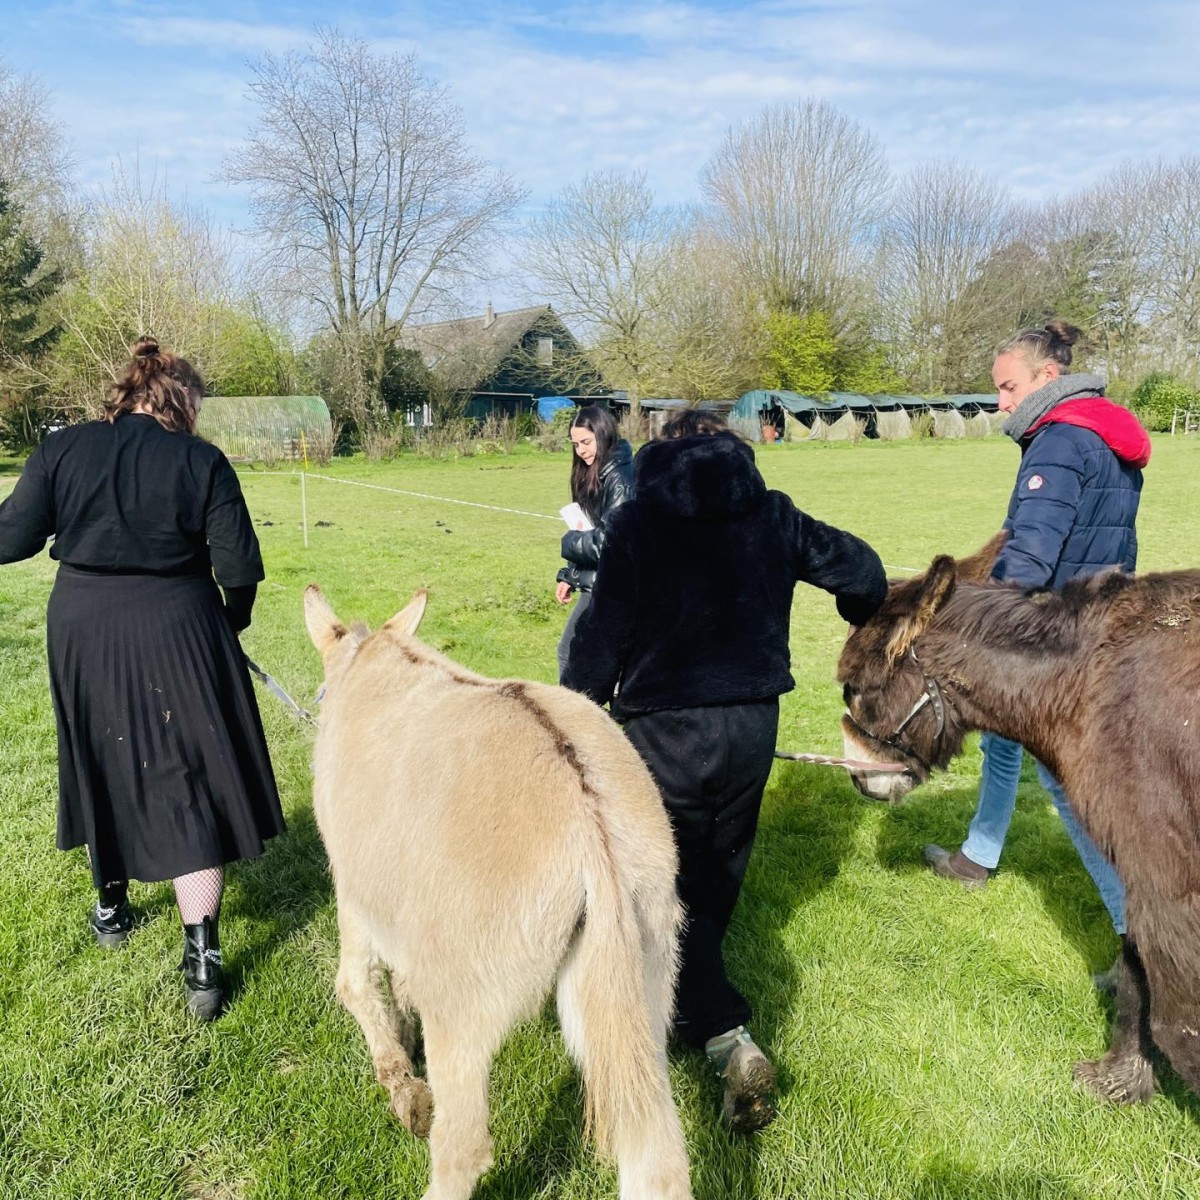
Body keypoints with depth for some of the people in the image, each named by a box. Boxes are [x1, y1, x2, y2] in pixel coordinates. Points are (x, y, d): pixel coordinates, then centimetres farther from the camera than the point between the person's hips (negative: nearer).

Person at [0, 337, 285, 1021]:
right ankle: (202, 964, 2)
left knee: (103, 770, 23)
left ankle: (112, 908, 41)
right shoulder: (202, 462, -9)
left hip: (83, 634, 3)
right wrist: (235, 618, 11)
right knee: (190, 788, 2)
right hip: (177, 637, -3)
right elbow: (240, 566, -9)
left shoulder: (61, 451, -3)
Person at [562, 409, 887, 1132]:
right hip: (754, 726, 4)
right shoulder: (771, 515, 4)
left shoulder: (639, 520, -6)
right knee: (718, 876, 22)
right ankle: (692, 988, 41)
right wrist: (865, 620, 31)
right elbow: (859, 568, 9)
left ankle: (727, 1036, -8)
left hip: (665, 728, -4)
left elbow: (604, 634, -9)